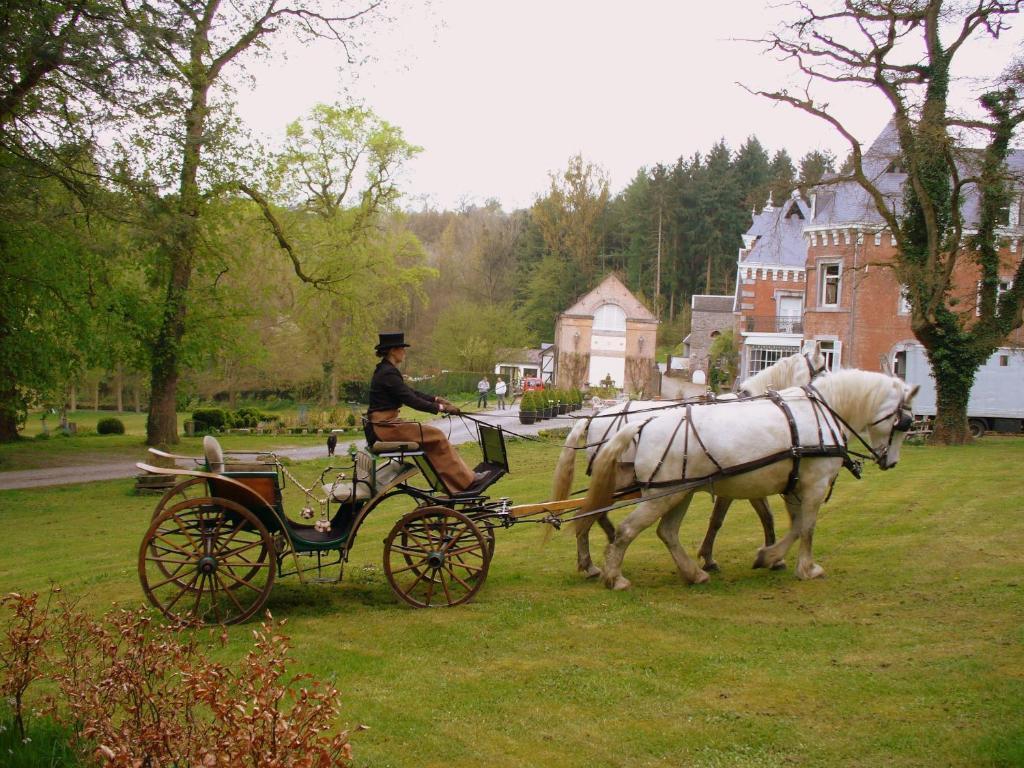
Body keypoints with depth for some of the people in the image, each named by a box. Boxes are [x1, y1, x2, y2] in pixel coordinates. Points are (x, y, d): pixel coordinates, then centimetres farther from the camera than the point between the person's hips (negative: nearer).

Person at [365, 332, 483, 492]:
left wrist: (435, 399, 11)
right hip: (385, 426, -10)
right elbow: (410, 400, -21)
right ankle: (466, 480, -1)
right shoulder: (389, 373, -17)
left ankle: (453, 488, 3)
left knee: (435, 440, 6)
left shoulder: (385, 370, 15)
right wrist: (440, 408, -17)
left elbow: (410, 392, 20)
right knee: (436, 436, -8)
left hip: (383, 425, 10)